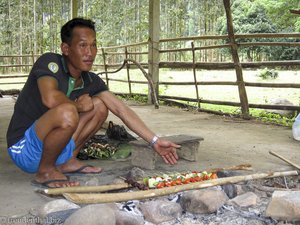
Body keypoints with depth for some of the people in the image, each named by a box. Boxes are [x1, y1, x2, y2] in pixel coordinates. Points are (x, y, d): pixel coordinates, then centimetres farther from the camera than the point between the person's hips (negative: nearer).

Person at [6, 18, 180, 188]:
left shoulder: (91, 81, 1)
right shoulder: (50, 62, -18)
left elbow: (122, 110, -1)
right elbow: (50, 99, -37)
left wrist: (155, 141, -5)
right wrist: (77, 105, -16)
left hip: (49, 144, 7)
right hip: (25, 148, -7)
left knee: (99, 107, 3)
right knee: (67, 113, -33)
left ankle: (67, 161, 7)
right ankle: (45, 171, -11)